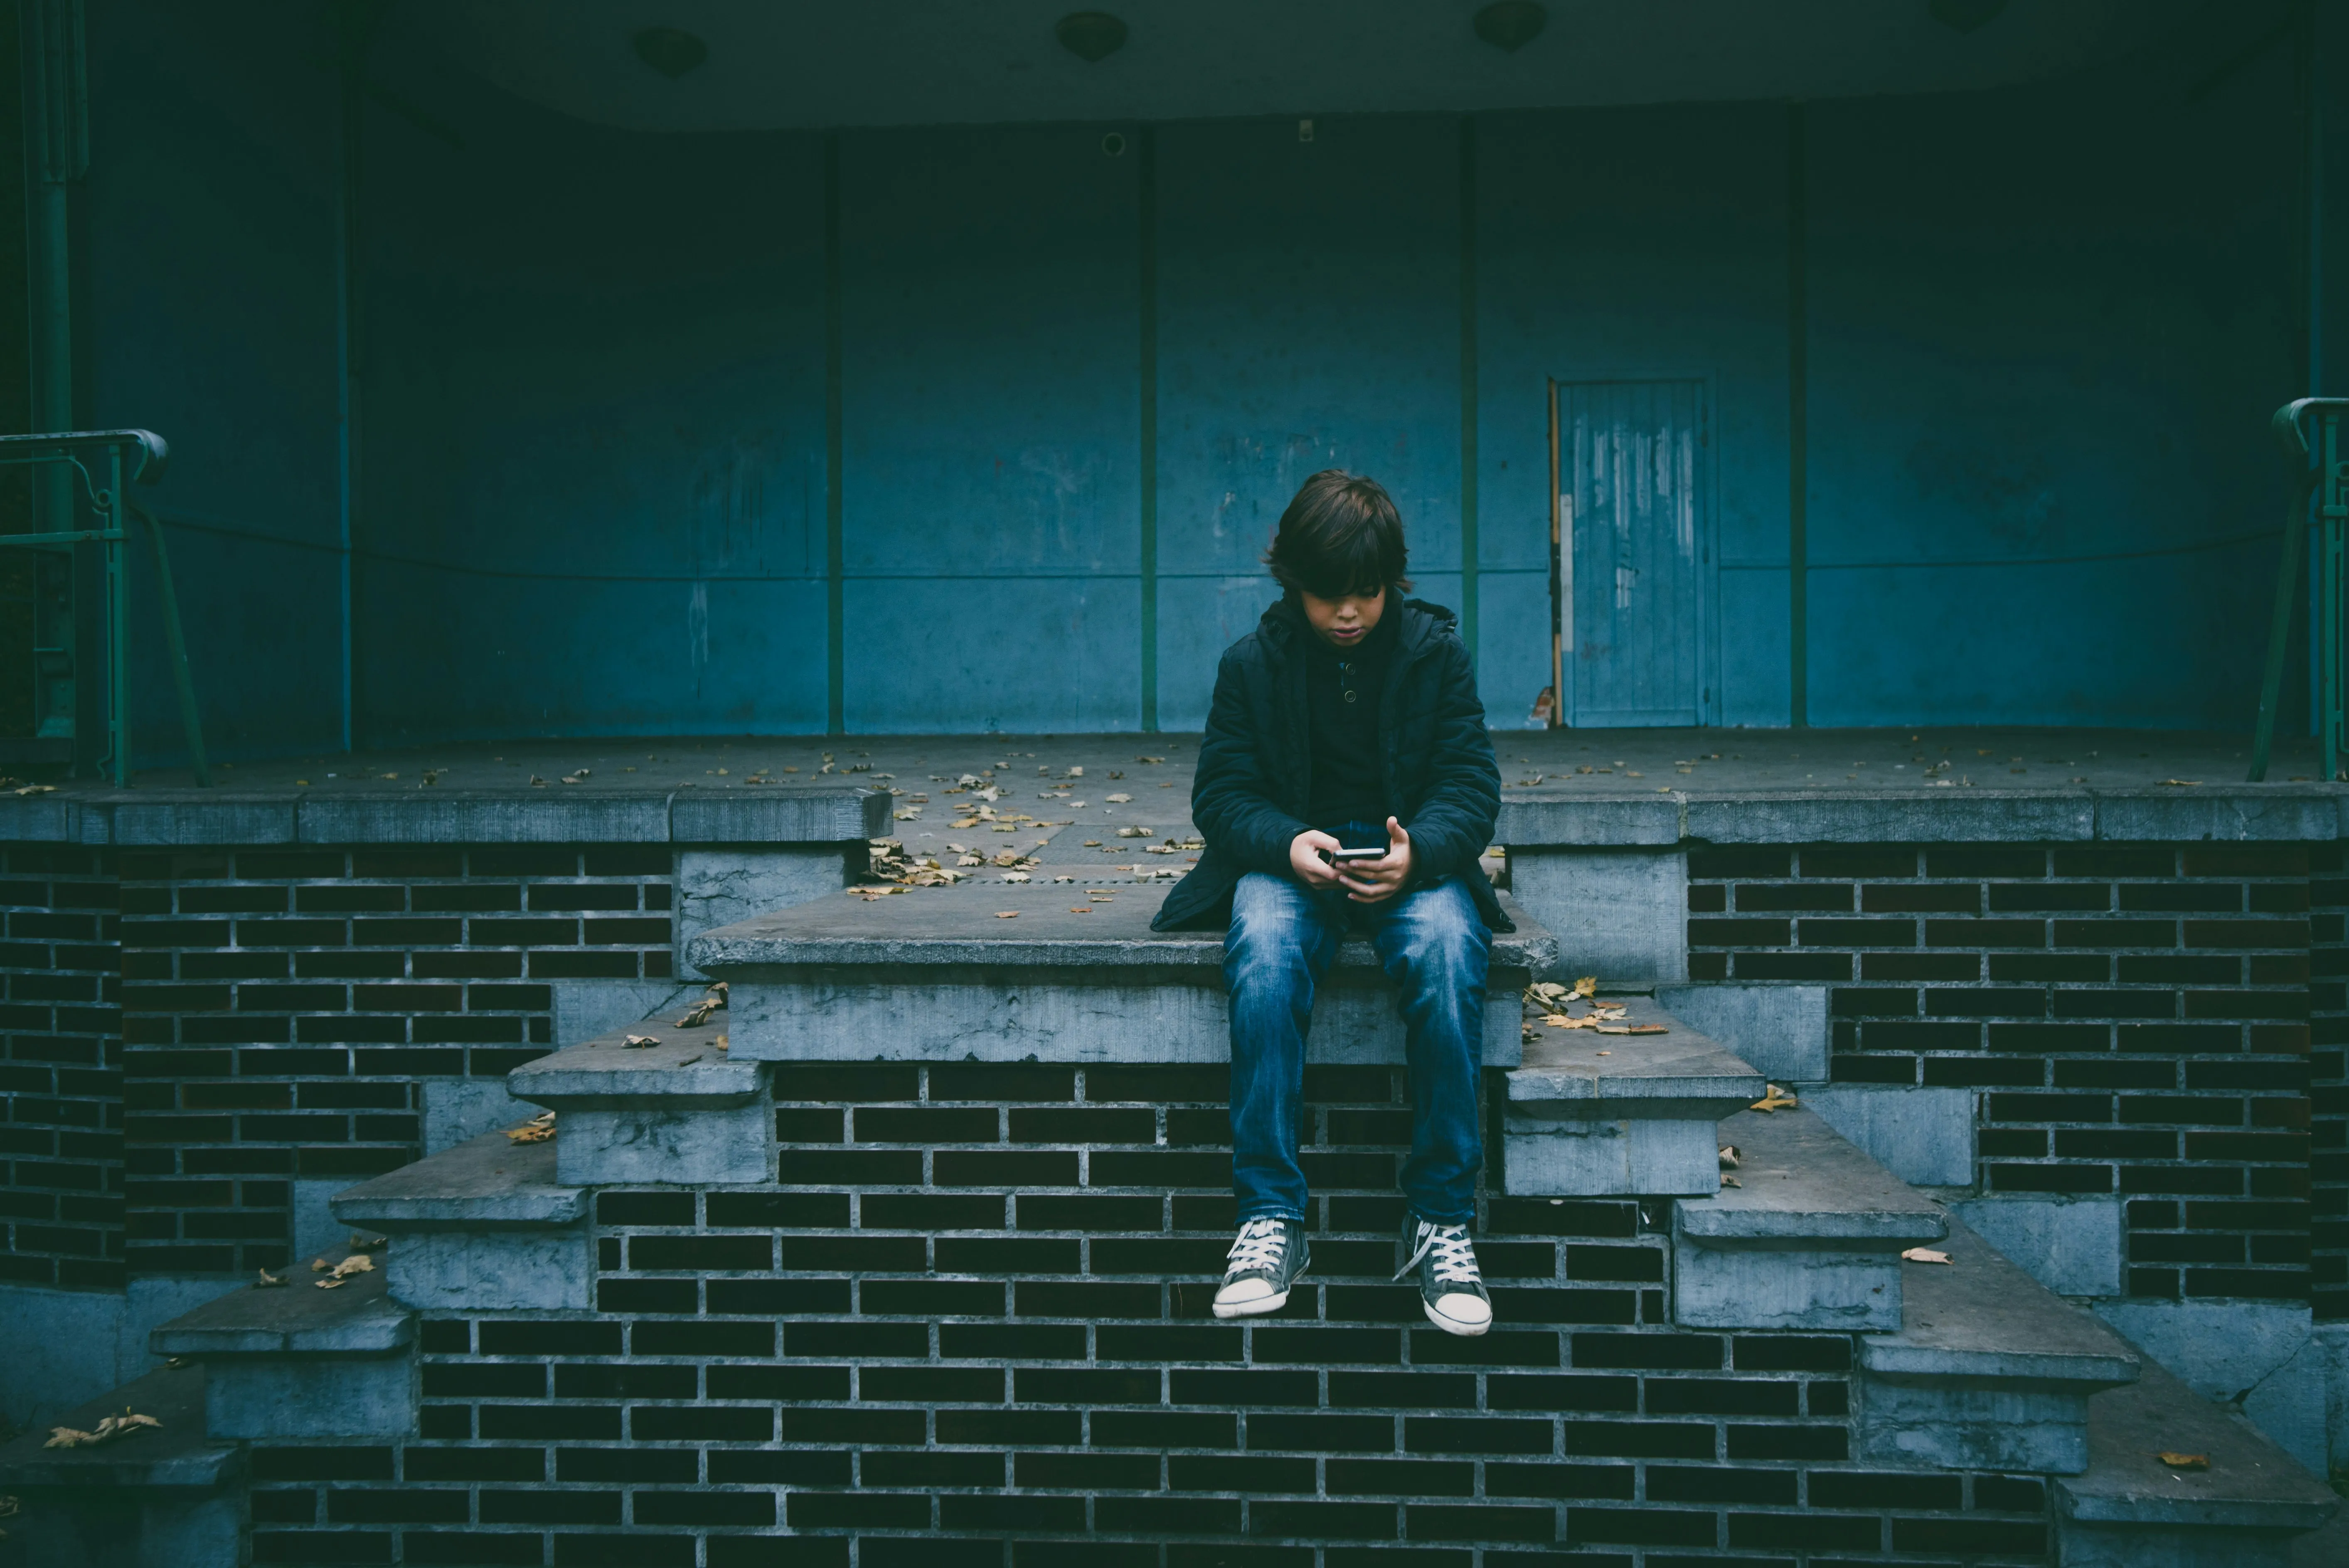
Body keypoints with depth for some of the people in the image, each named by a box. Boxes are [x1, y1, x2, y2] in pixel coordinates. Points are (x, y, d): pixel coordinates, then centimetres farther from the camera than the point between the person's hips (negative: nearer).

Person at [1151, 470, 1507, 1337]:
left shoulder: (1437, 649, 4)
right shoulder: (1252, 662, 4)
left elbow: (1471, 787, 0)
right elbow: (1221, 794, 3)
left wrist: (1420, 851, -23)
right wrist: (1289, 843, -20)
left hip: (1413, 857, 0)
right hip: (1290, 857, 0)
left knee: (1447, 955, -35)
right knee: (1264, 959, -35)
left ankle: (1441, 1221, -24)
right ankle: (1270, 1216, -27)